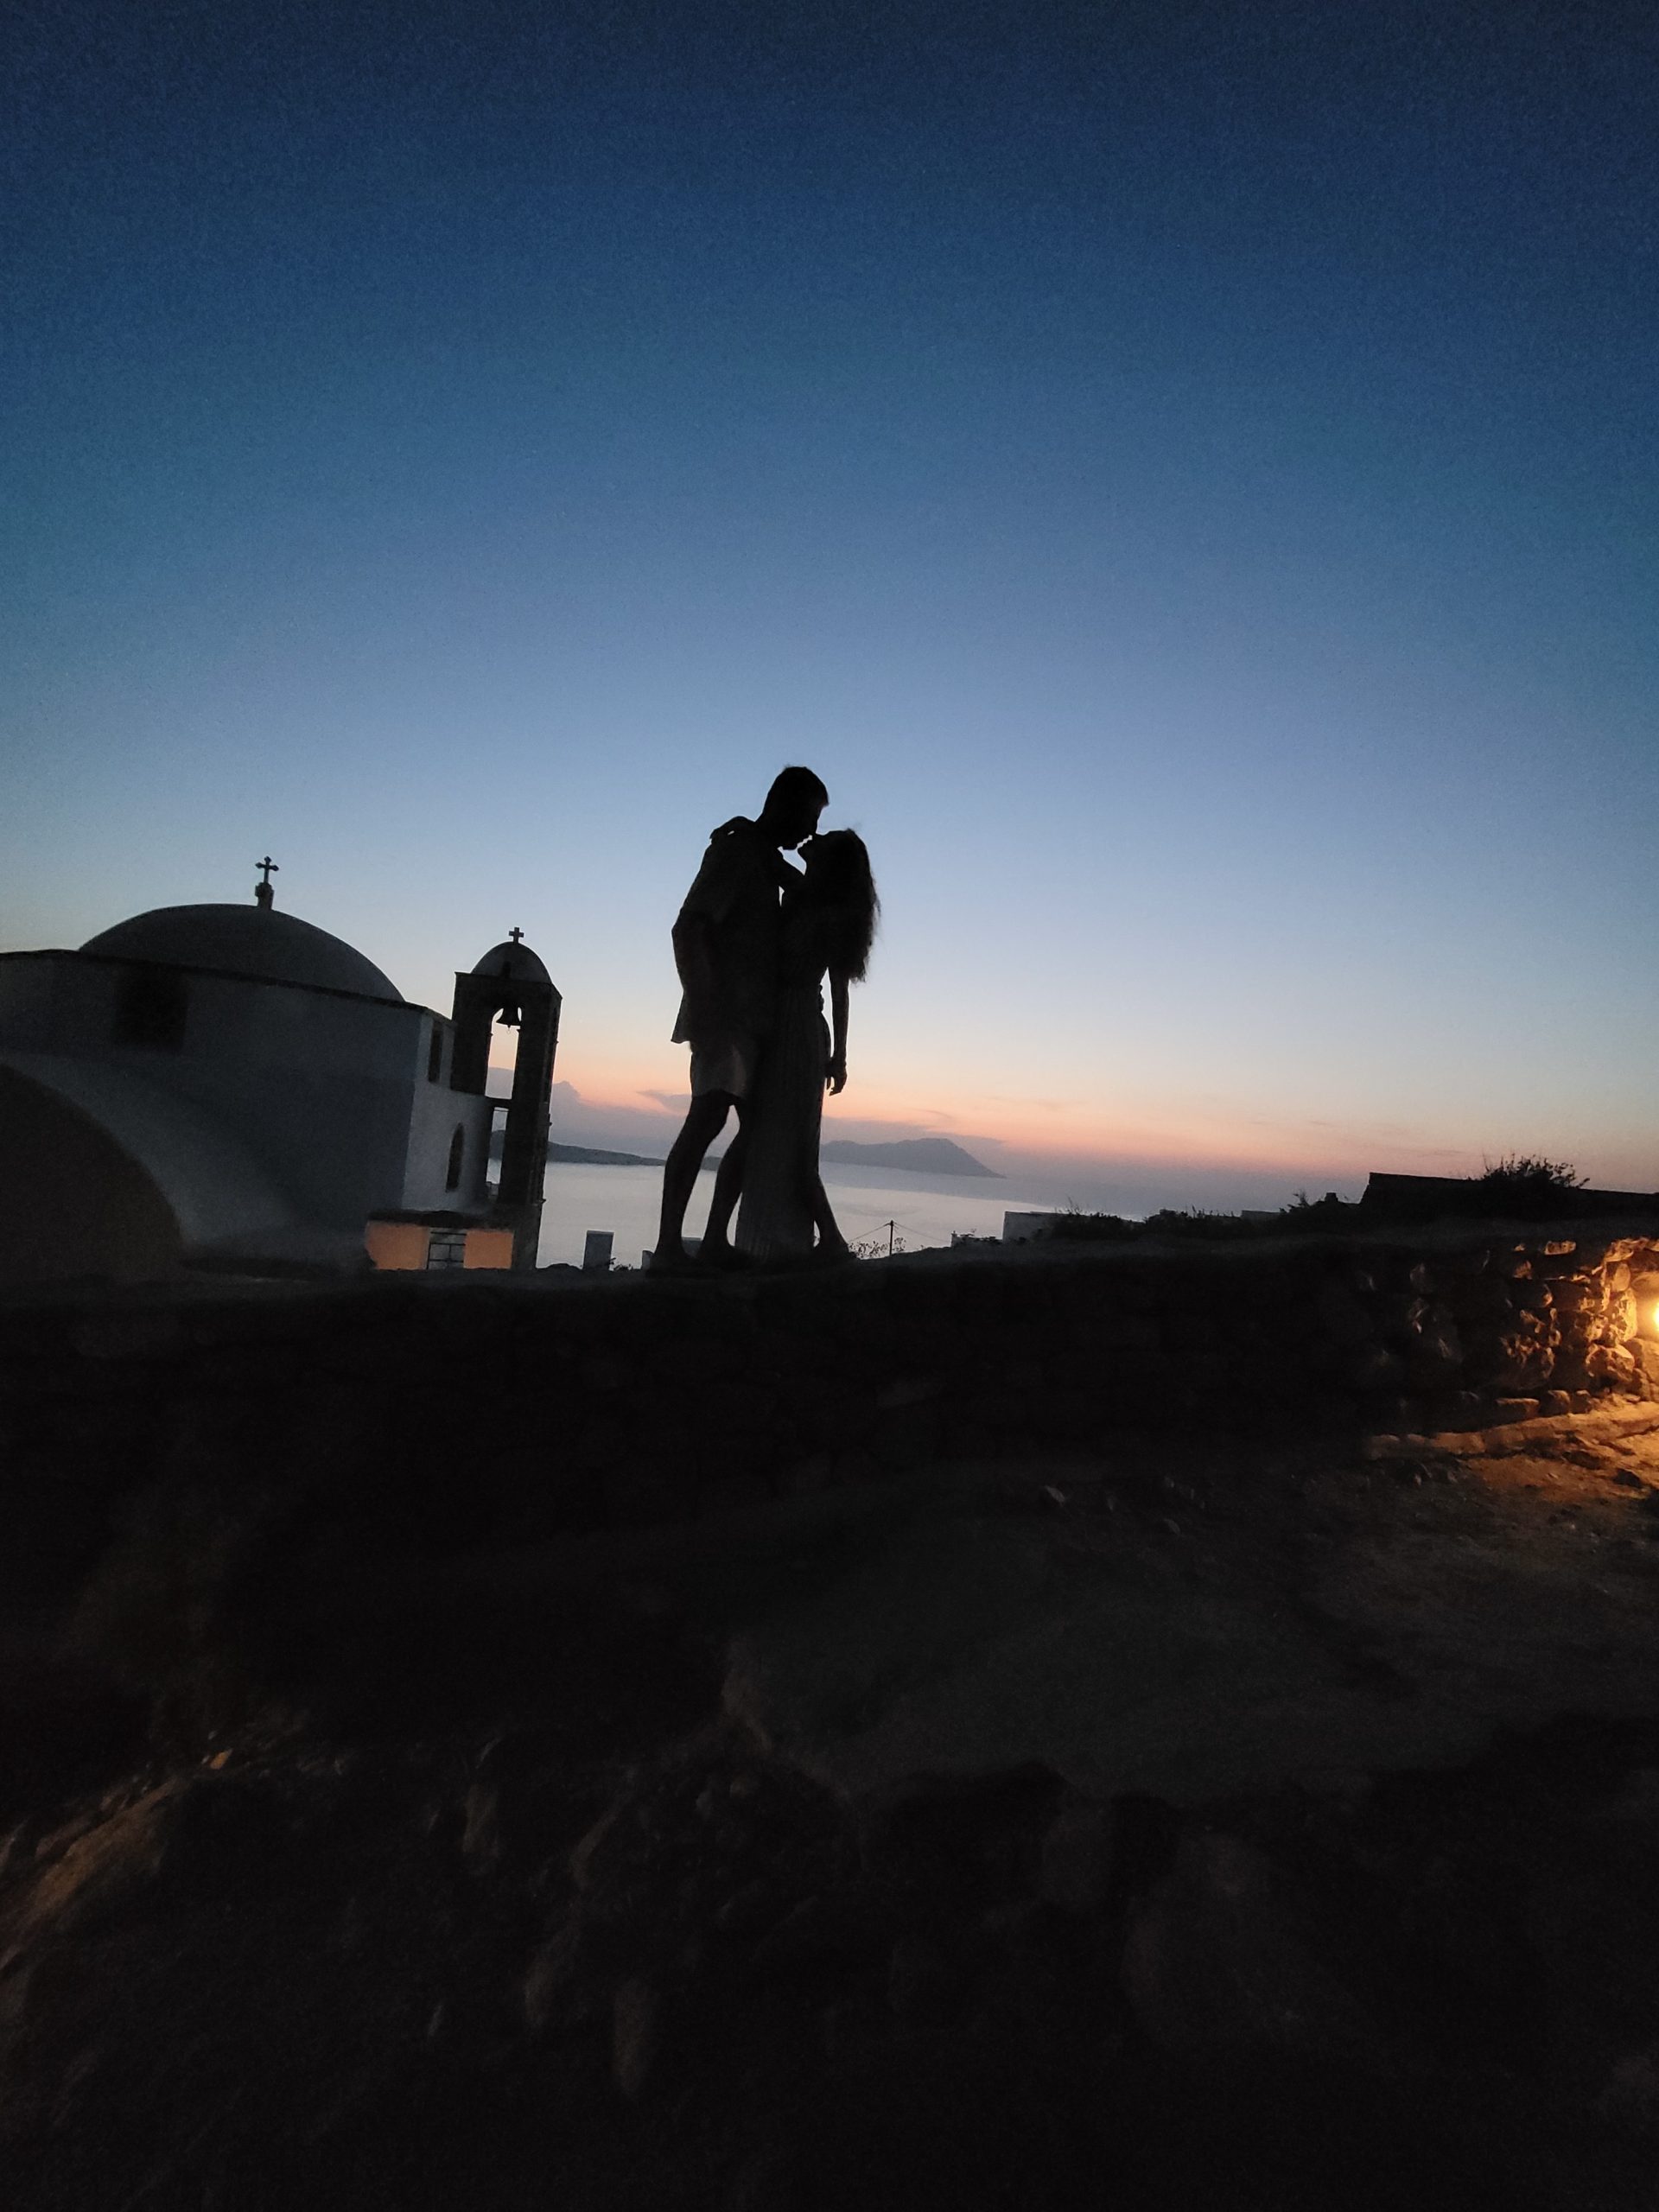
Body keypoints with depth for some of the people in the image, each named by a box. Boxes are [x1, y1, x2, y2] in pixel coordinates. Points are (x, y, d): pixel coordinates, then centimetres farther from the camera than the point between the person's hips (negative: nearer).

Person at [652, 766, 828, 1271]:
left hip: (757, 1016, 10)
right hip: (725, 1012, -10)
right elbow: (687, 930, -16)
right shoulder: (734, 851, -5)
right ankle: (668, 1244, -23)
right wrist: (704, 1007, -24)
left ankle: (715, 1239, 7)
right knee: (708, 1116, -19)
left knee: (756, 1125, 6)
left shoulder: (769, 862, 22)